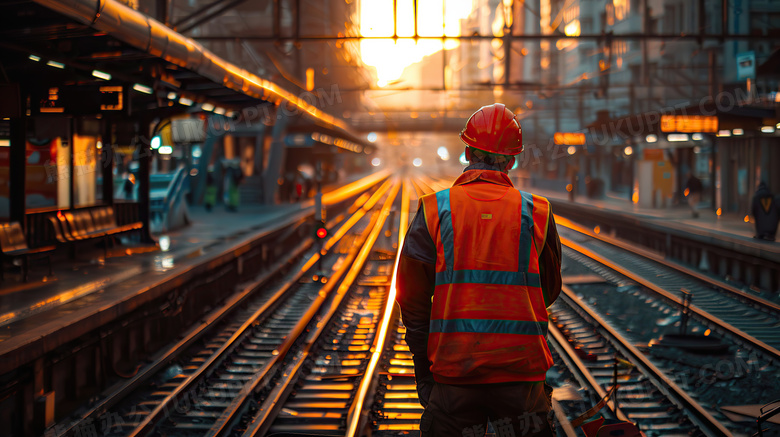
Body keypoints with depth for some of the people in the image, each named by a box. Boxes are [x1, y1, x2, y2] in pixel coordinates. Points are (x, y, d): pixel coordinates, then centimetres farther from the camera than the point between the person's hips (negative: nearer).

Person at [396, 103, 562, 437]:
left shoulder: (433, 212, -1)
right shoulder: (537, 213, 2)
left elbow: (412, 302, 2)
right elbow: (549, 290, 15)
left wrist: (424, 372, 10)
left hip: (454, 373, -1)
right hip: (522, 371, 1)